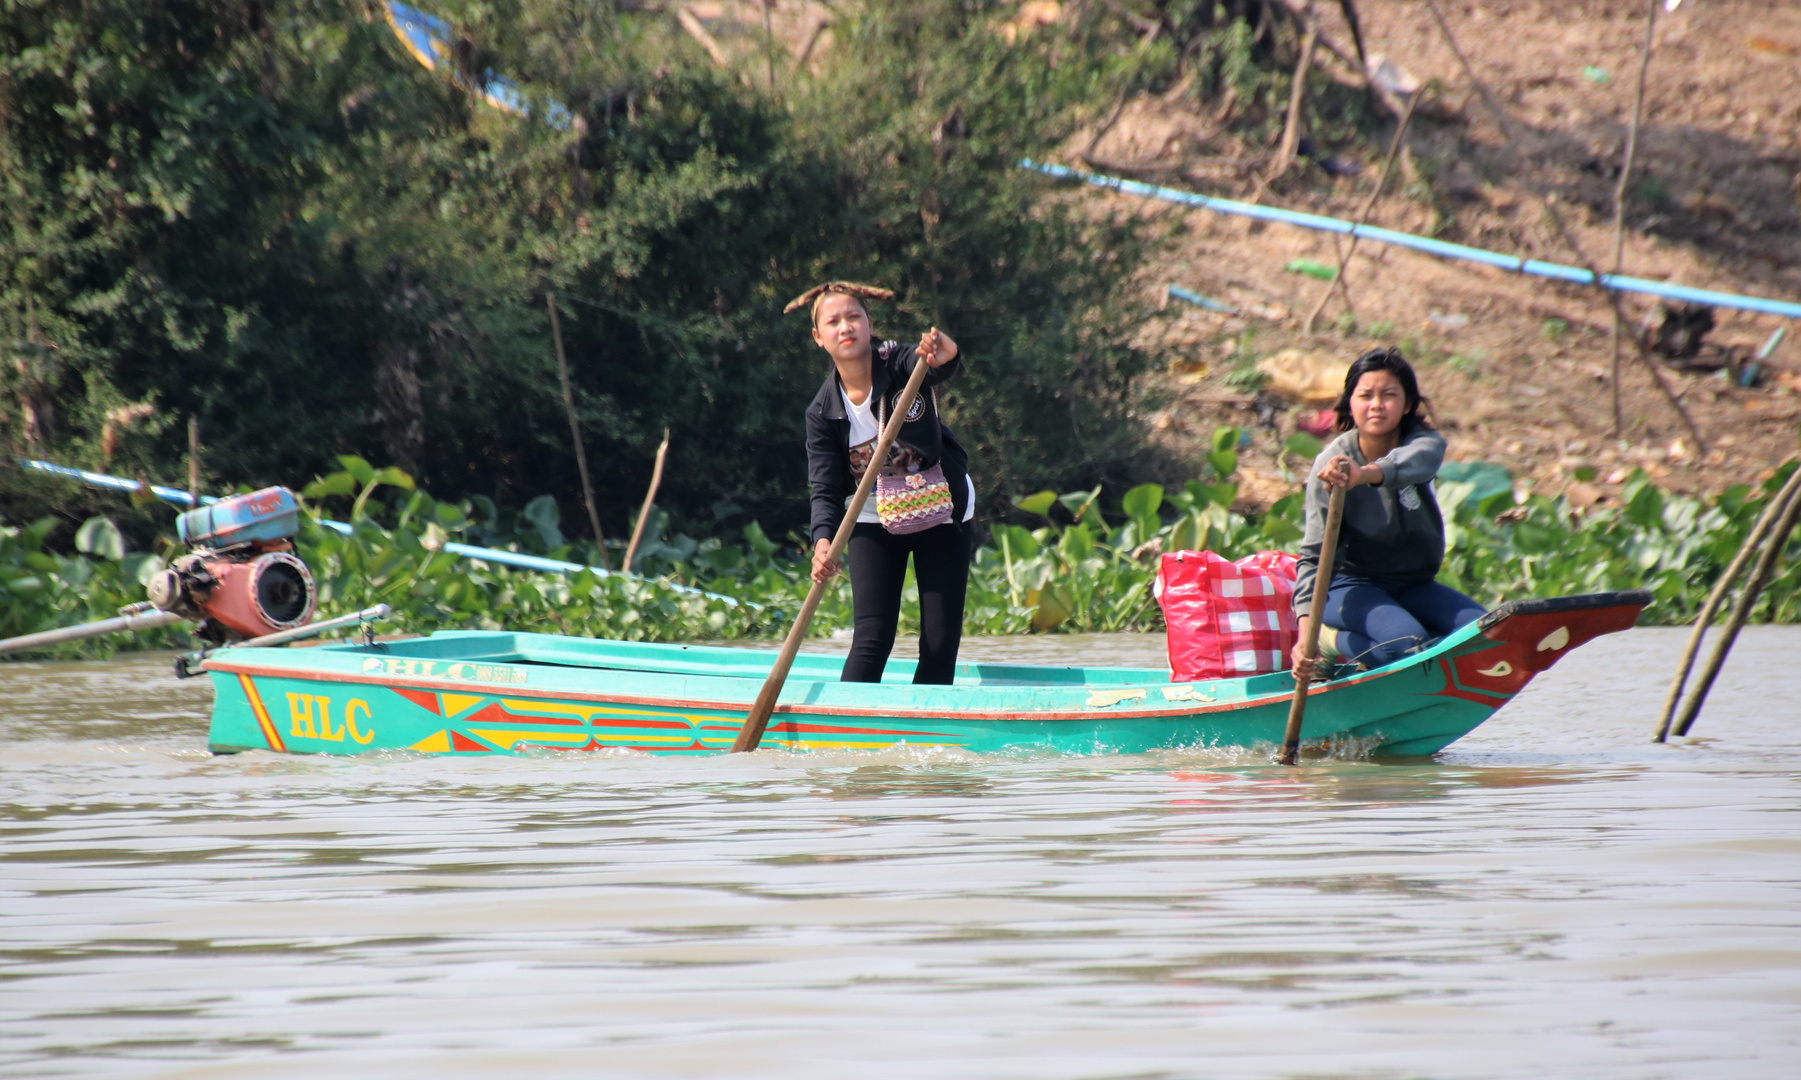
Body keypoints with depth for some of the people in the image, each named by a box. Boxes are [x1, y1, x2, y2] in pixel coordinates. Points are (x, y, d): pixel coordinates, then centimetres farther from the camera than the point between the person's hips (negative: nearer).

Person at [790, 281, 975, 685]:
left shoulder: (901, 364, -16)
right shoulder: (822, 412, -10)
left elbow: (943, 369, -39)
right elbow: (825, 489, -12)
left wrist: (945, 357, -64)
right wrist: (823, 540, -32)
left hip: (941, 512, 0)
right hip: (874, 520, 0)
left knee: (941, 643, -2)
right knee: (873, 637, -12)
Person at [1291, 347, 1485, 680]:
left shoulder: (1426, 442, -10)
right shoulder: (1331, 464, -15)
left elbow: (1418, 461, -38)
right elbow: (1314, 555, -20)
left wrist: (1364, 475, -61)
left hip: (1414, 586, 5)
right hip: (1352, 585, -5)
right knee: (1406, 641, -33)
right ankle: (1331, 641, -6)